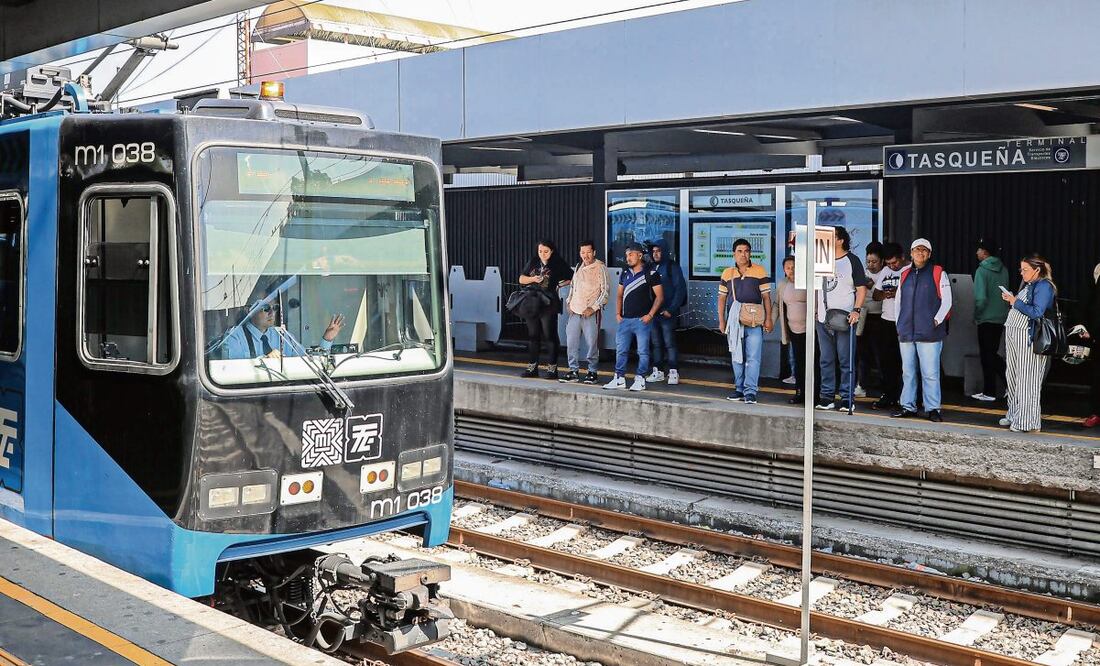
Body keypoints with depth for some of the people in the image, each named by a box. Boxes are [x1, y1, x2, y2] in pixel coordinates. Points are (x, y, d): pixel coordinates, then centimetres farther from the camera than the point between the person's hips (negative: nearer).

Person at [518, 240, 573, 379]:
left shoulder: (558, 264, -1)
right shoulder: (533, 262, 11)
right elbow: (521, 279, 13)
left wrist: (559, 285, -5)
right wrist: (533, 279, -4)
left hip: (548, 304, -5)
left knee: (550, 335, -4)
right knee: (533, 336, 9)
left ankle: (552, 368, 0)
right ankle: (532, 367, 15)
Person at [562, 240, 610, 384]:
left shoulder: (600, 268, -4)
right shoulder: (578, 267, 15)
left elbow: (606, 290, -7)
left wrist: (593, 308, -13)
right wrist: (569, 302, 11)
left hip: (590, 312, -6)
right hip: (574, 311, 6)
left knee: (591, 343, -3)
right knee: (571, 342, 4)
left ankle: (592, 371, 8)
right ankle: (574, 371, 13)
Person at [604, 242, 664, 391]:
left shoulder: (651, 273, -5)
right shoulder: (625, 274, 12)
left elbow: (659, 296, -5)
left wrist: (650, 315, -12)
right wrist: (618, 313, 7)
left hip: (642, 320, -5)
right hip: (625, 320, 6)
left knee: (643, 351, -1)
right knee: (621, 350, 7)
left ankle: (640, 380, 6)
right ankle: (619, 379, 14)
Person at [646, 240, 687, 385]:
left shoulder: (672, 267, -3)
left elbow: (680, 289, -7)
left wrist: (671, 309, -12)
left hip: (667, 313, -6)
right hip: (653, 312, 6)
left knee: (669, 343, -6)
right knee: (655, 343, 8)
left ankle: (673, 373, -2)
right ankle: (657, 372, 14)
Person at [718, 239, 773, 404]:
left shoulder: (760, 271, 0)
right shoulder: (727, 274, 9)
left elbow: (766, 297, 1)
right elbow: (722, 298, 12)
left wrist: (768, 319, -5)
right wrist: (721, 321, 7)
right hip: (734, 320, 3)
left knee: (753, 358, -7)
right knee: (737, 357, 9)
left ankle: (750, 391, -8)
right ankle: (740, 389, 19)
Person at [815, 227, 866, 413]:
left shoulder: (852, 260, -1)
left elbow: (861, 288, -4)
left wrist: (856, 310, -15)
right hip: (823, 318, 5)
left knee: (846, 361, -2)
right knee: (826, 360, 8)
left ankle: (847, 399, 1)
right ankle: (826, 397, 12)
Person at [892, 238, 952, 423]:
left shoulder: (938, 273, 2)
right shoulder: (905, 274, 15)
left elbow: (946, 300, 0)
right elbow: (898, 301, 21)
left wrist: (937, 320, -9)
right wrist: (899, 324, 13)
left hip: (929, 332, -5)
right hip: (906, 332, 5)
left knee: (930, 373, -6)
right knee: (908, 372, 9)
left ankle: (932, 408, 0)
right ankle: (908, 406, 16)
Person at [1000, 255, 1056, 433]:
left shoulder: (1044, 286, -10)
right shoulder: (1027, 285, 18)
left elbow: (1036, 312, -19)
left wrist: (1016, 302, -13)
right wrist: (1011, 300, 8)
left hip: (1028, 336, -9)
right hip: (1013, 332, 9)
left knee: (1026, 379, -7)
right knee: (1012, 376, 12)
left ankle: (1028, 422, -3)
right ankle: (1014, 415, 22)